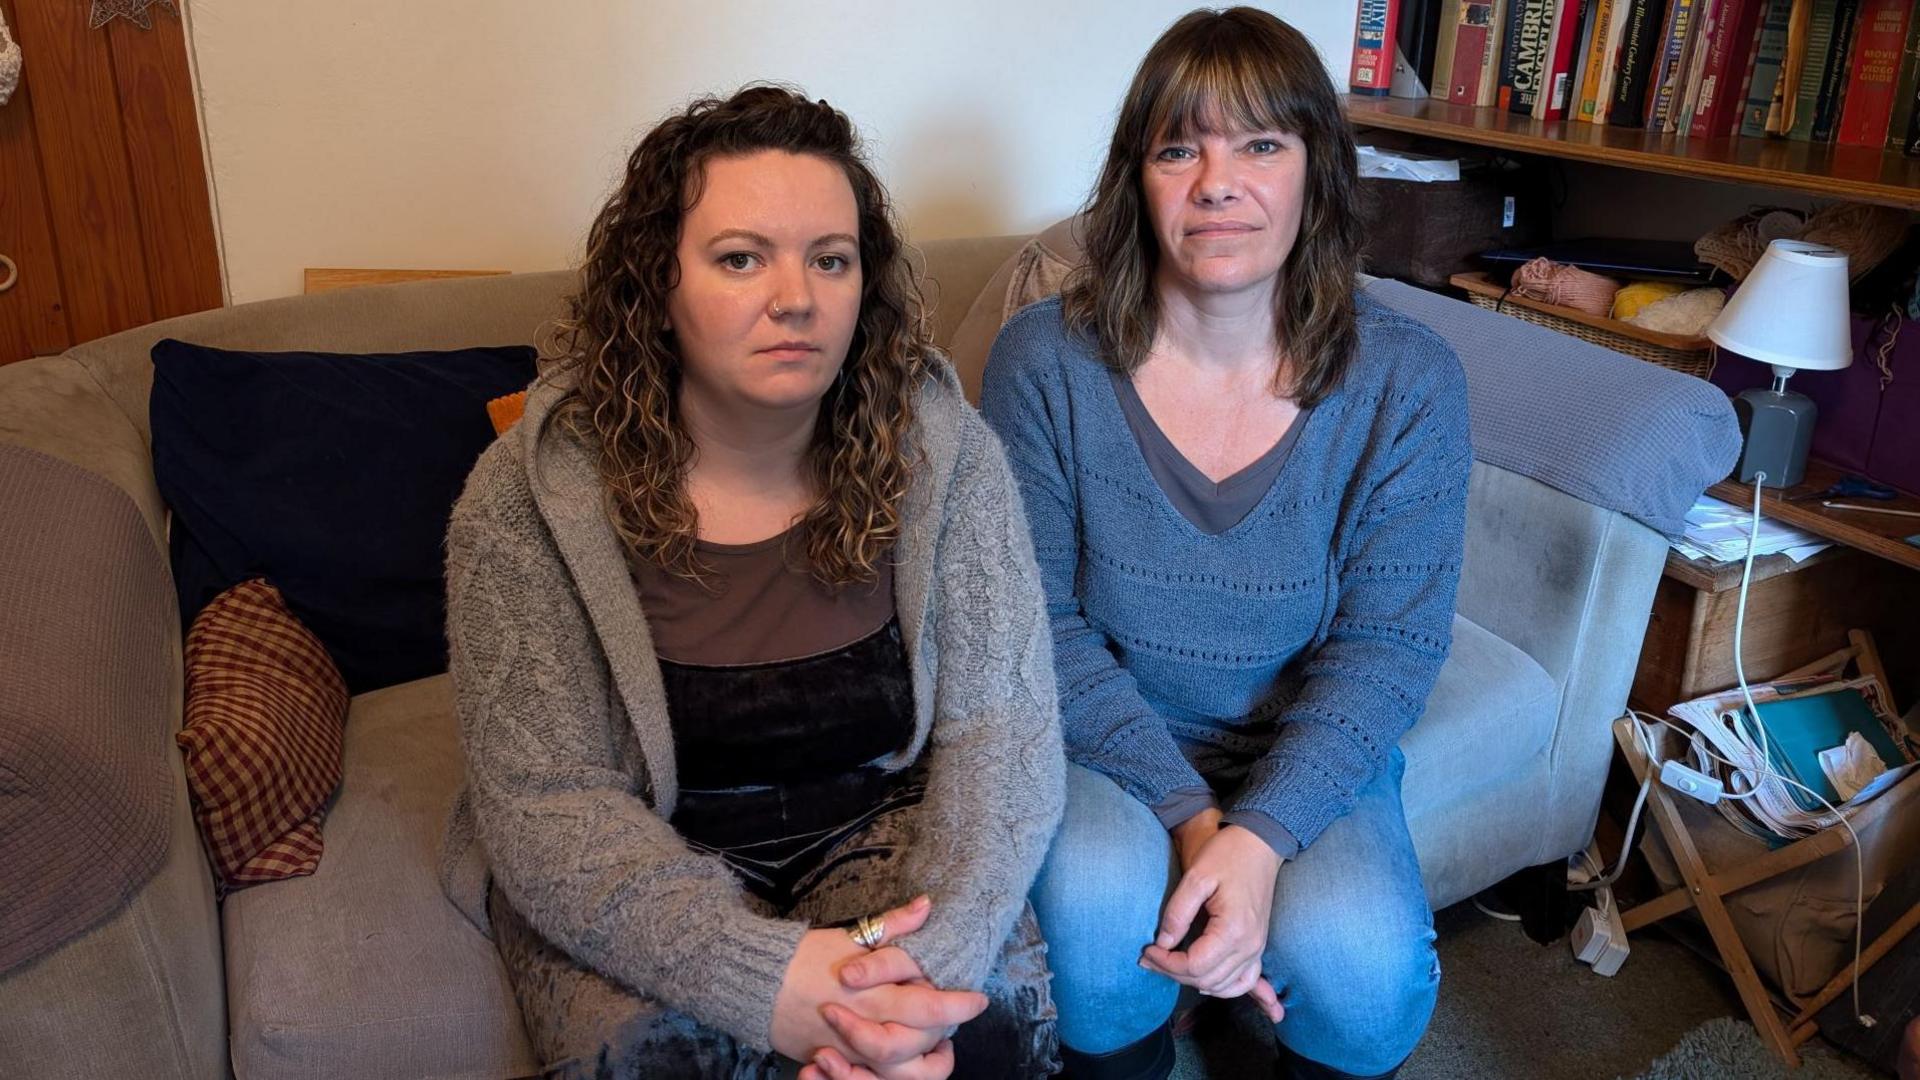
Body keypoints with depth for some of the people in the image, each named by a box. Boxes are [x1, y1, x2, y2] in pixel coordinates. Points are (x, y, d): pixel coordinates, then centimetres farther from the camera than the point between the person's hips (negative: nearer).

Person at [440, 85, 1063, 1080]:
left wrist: (935, 950, -29)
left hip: (881, 825, 2)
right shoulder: (527, 497, -14)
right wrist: (773, 976, -31)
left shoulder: (941, 449, -10)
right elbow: (549, 806, -16)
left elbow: (1001, 728, -11)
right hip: (635, 872, -1)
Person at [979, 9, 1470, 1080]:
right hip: (1107, 739, 0)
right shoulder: (1045, 360, -12)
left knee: (1358, 958, -26)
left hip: (1311, 753, 1)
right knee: (1096, 899, -31)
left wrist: (1262, 832, -26)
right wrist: (1187, 815, -22)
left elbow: (1389, 645, -11)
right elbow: (1040, 621, -12)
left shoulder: (1409, 381, -10)